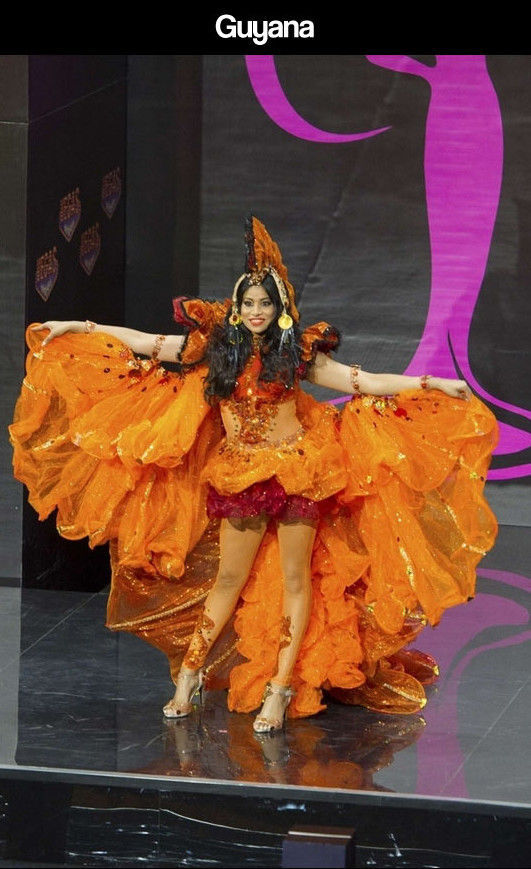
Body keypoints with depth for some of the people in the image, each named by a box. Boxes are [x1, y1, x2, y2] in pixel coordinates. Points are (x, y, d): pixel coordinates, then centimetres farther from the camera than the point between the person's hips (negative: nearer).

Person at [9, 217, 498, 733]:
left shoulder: (298, 351, -2)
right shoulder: (214, 348, 2)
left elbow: (364, 382, -1)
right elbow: (142, 344, 6)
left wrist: (431, 384, -8)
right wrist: (77, 329, 6)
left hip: (297, 472, -1)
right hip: (239, 476, 1)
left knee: (295, 578, -1)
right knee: (229, 579, 7)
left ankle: (280, 689, 2)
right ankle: (190, 674, 16)